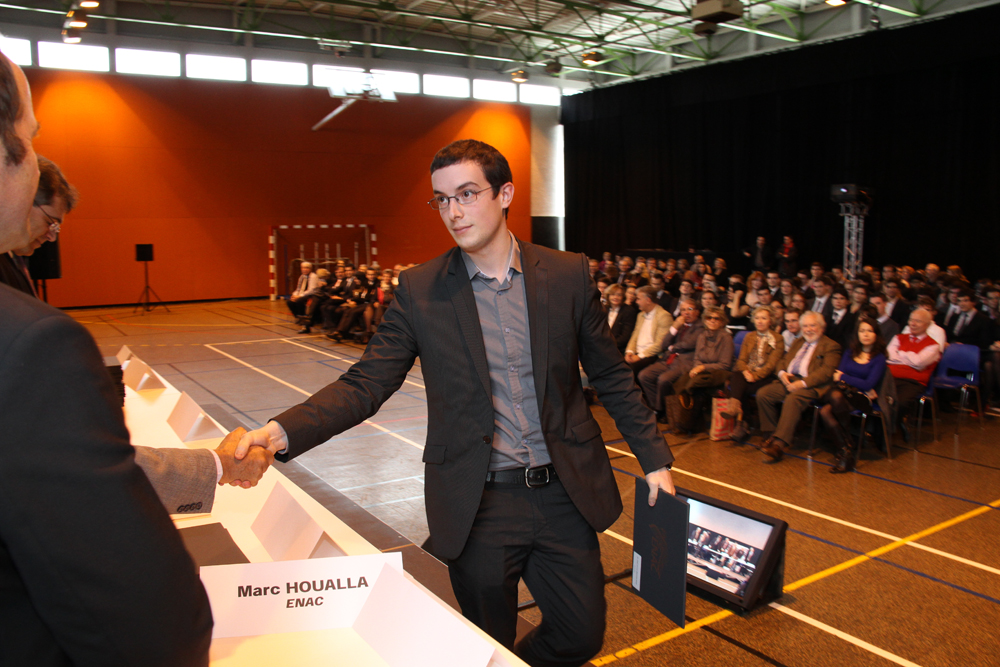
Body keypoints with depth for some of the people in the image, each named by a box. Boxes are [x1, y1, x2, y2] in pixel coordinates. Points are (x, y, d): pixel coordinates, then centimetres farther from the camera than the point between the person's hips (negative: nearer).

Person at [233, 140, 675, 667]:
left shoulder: (568, 275, -1)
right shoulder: (419, 290, -4)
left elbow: (610, 375, 7)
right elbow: (364, 384, -8)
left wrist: (654, 458, 7)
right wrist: (282, 432, -23)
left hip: (565, 493, 2)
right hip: (478, 505, -1)